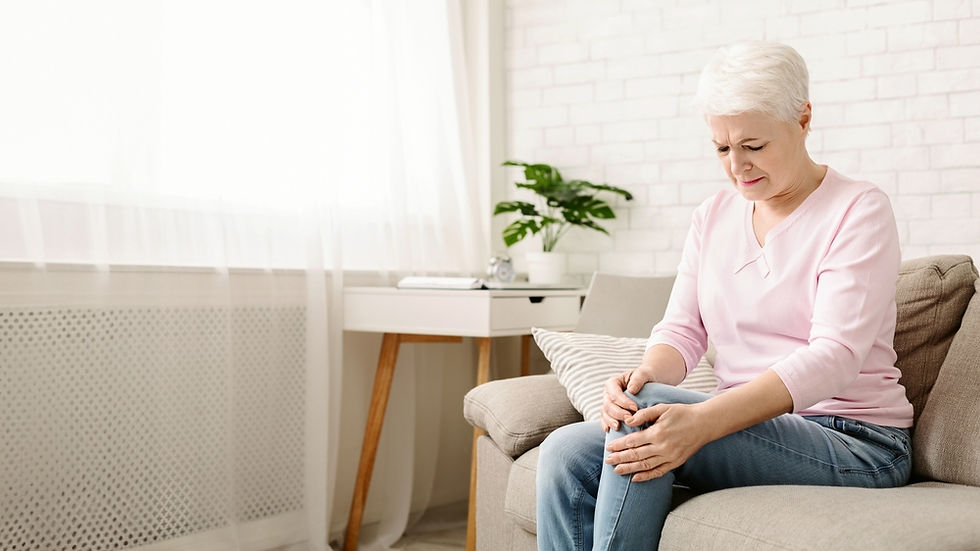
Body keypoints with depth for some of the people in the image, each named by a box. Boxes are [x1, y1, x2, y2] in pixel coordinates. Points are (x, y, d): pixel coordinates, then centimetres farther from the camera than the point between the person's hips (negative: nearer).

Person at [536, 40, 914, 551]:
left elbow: (834, 355, -21)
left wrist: (703, 421, -35)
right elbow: (682, 329, 6)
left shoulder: (859, 210, -7)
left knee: (648, 410, -31)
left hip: (856, 446, -6)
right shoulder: (713, 216, 12)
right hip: (748, 425, 6)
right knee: (566, 452, -18)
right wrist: (648, 372, -21)